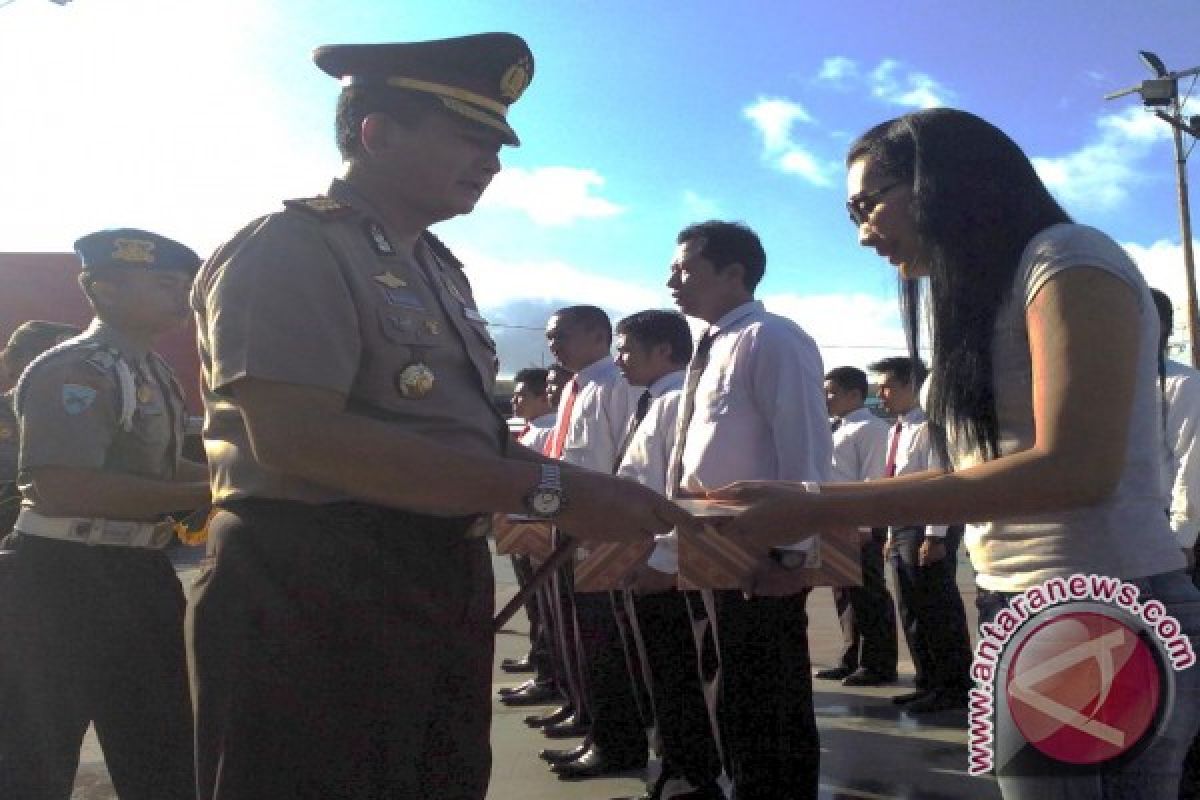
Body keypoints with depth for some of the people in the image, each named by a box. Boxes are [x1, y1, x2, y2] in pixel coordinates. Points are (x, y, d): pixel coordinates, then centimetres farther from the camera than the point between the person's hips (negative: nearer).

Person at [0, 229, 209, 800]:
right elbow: (60, 489, -29)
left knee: (163, 752, 19)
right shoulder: (72, 371, -18)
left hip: (138, 573, 10)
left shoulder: (152, 371, 12)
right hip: (66, 578, -10)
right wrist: (205, 493, -26)